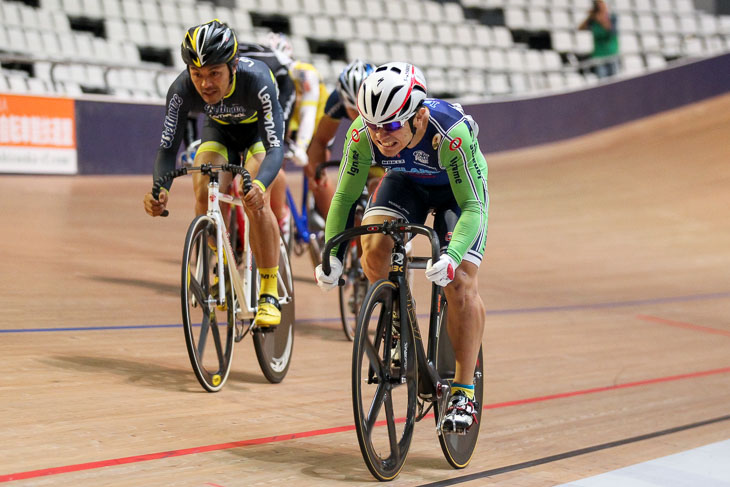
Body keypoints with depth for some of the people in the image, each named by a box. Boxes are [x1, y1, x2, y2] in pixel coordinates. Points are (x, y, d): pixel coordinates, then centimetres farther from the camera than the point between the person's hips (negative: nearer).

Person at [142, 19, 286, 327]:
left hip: (259, 128, -3)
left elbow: (275, 147, -44)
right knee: (204, 193, -21)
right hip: (219, 129, 3)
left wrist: (259, 186, -64)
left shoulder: (256, 80, -40)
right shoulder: (182, 89, -32)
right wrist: (160, 189, -48)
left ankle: (270, 293, -14)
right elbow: (168, 146, -28)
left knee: (255, 201, -25)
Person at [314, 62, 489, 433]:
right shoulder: (362, 133, -30)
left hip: (458, 192, -3)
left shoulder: (452, 133, -40)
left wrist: (452, 255, -51)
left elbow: (472, 205, -35)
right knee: (374, 250, -24)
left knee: (460, 283, -17)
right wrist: (331, 254, -28)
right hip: (405, 183, 3)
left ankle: (464, 391, -4)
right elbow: (344, 196, -17)